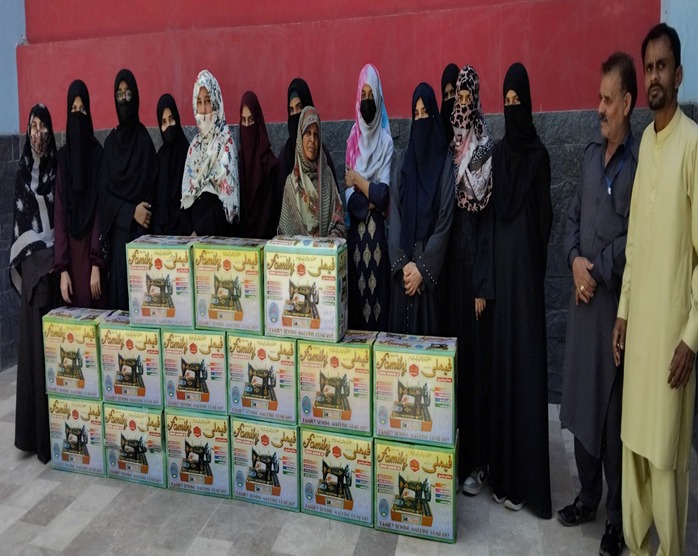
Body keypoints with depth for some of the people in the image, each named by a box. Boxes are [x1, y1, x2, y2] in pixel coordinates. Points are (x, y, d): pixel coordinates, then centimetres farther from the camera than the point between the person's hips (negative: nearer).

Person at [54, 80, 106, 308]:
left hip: (92, 252, -2)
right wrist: (62, 268, -7)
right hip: (70, 253, 2)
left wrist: (97, 264, -13)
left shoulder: (98, 154, -2)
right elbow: (59, 214, 1)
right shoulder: (62, 156, 5)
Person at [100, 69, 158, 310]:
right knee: (119, 286, 0)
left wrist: (142, 211, -14)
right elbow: (105, 192, 2)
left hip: (142, 231, -1)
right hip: (119, 232, 1)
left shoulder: (144, 138, 3)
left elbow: (152, 186, 0)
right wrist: (131, 212, -11)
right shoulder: (110, 142, 7)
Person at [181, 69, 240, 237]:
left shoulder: (225, 141, -6)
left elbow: (227, 201, -13)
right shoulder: (195, 144, 12)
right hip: (192, 232, 5)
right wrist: (188, 232, 1)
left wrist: (199, 232, -13)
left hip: (216, 235, -4)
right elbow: (187, 195, 13)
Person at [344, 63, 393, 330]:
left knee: (375, 296, 0)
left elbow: (382, 194, -10)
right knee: (356, 293, 7)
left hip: (377, 231, -3)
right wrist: (370, 198, -13)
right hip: (355, 230, 3)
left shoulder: (385, 140, -1)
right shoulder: (353, 138, 9)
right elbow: (348, 194, 1)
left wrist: (358, 180, -3)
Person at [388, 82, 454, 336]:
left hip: (429, 266, -3)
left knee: (427, 326, 3)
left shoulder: (444, 162, -2)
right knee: (400, 326, 7)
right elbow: (394, 213, 2)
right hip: (403, 265, 3)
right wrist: (403, 262, -10)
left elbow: (444, 222, -8)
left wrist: (422, 267, -13)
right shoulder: (404, 160, 8)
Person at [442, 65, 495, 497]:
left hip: (475, 265, -5)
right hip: (448, 265, 5)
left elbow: (489, 222, -8)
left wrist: (485, 287, -11)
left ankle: (476, 460, 13)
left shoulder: (487, 150, -4)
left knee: (476, 356, 1)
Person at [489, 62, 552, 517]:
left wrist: (536, 265, -9)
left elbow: (545, 216, -5)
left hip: (525, 263, -6)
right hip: (501, 261, 6)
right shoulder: (499, 152, 13)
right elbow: (493, 211, 12)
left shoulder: (539, 154, -4)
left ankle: (524, 478, 9)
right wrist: (491, 268, 6)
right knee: (502, 359, 9)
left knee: (525, 359, -2)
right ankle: (503, 472, 21)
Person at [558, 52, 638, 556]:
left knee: (614, 412, 2)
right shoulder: (591, 154, 12)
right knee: (581, 402, 15)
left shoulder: (641, 160, -11)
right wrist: (575, 261, -2)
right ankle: (588, 497, 32)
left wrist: (597, 270, -10)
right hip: (583, 297, 7)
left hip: (617, 301, -7)